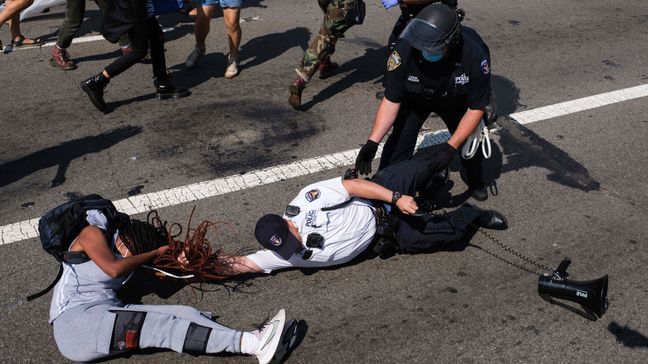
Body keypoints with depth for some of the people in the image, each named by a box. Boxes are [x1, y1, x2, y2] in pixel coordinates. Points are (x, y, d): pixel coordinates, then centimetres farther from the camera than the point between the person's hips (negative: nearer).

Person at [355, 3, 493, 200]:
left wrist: (451, 146, -35)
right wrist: (372, 142, -34)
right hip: (415, 97, 0)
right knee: (400, 138, -15)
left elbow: (476, 108, -27)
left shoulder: (475, 54, -40)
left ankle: (475, 180, 39)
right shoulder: (404, 49, -40)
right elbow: (391, 101, -28)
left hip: (455, 100, 1)